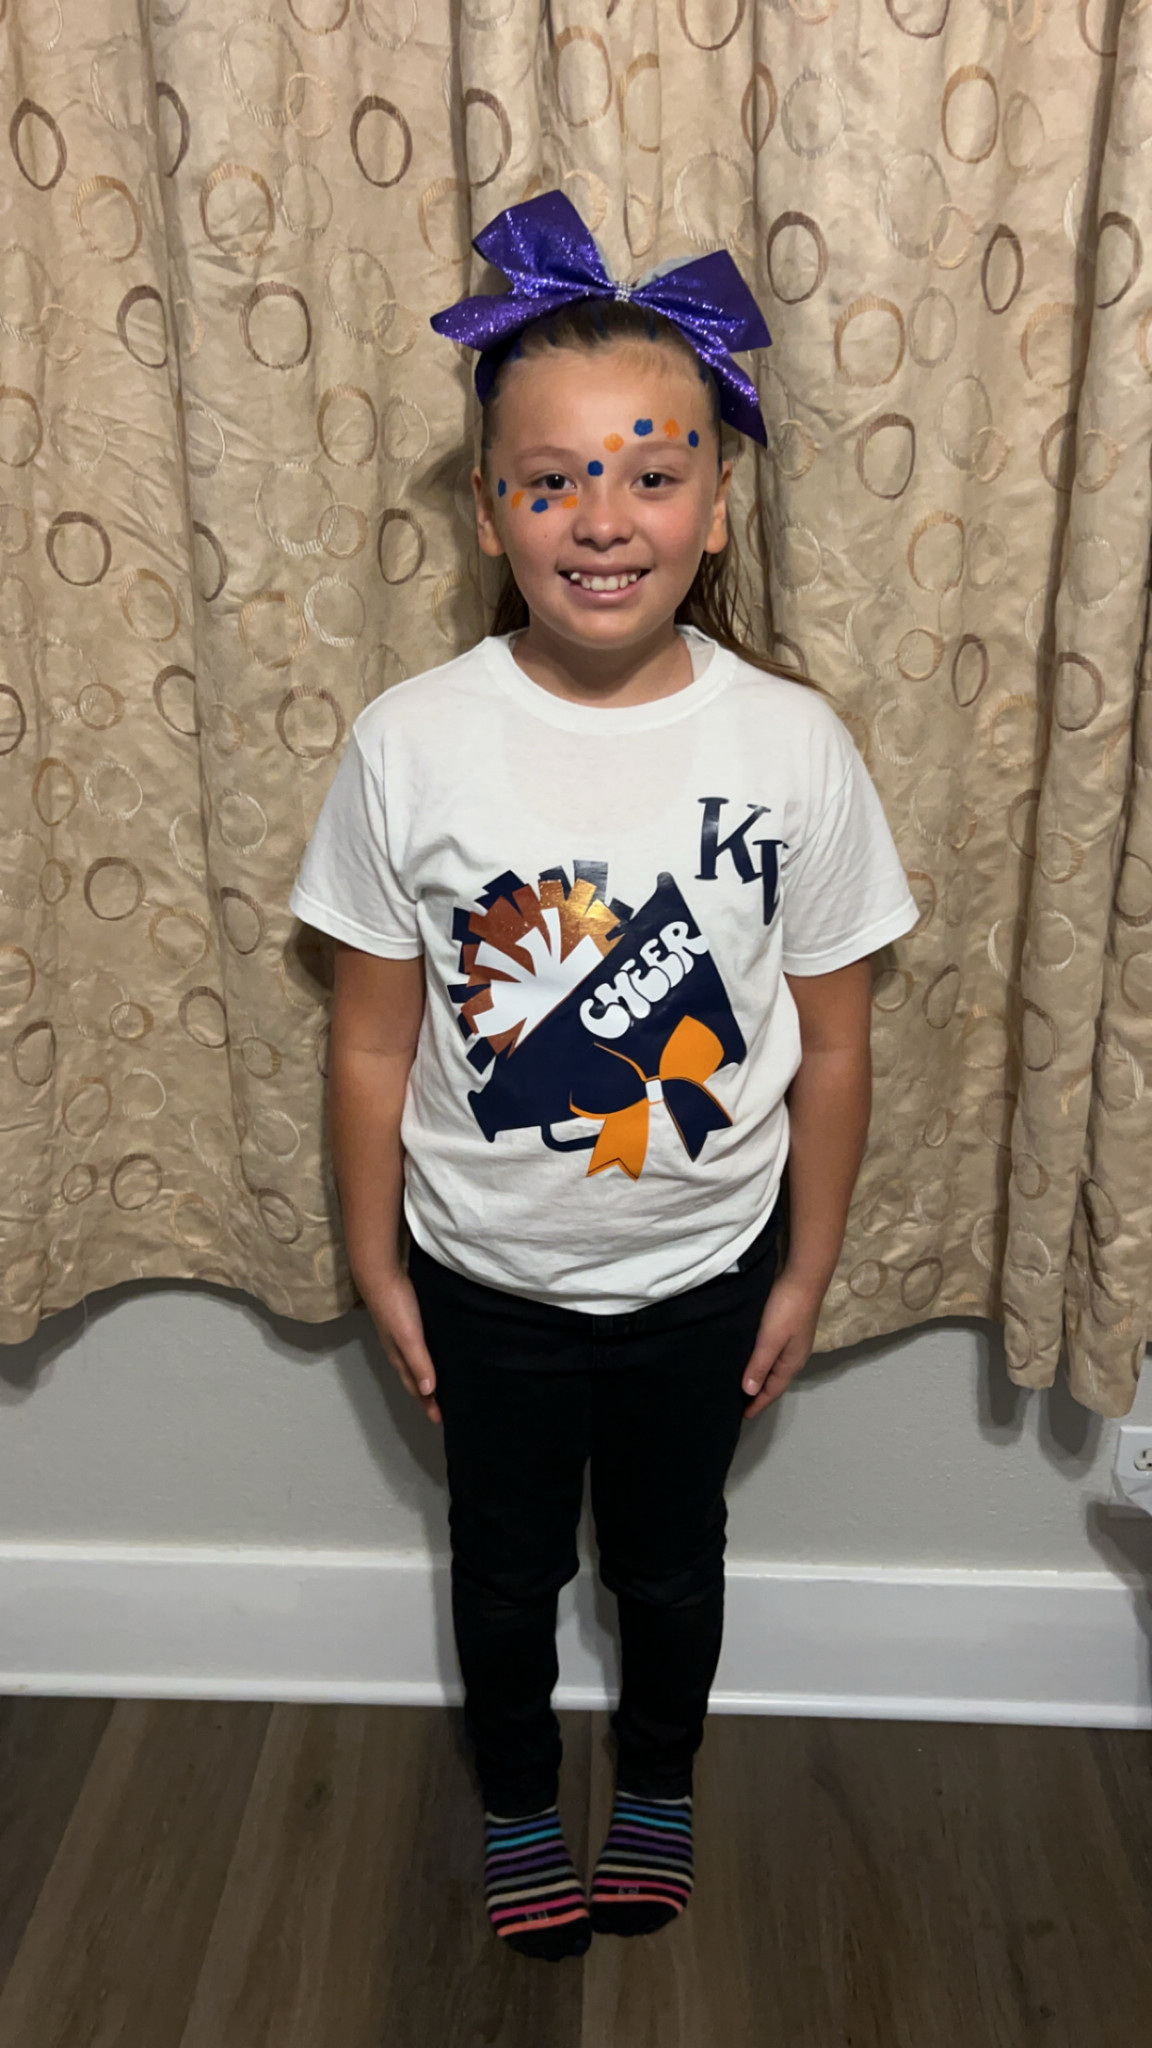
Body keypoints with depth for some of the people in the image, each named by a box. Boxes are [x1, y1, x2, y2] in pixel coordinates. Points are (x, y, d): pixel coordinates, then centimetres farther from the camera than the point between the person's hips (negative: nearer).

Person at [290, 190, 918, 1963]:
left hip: (704, 1272, 1)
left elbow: (832, 1040, -7)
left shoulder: (793, 746, -17)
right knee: (508, 1568, 23)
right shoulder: (410, 744, -18)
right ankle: (519, 1800, 53)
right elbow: (376, 1037, -8)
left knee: (671, 1560, 24)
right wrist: (376, 1266, -1)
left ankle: (659, 1783, 55)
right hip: (489, 1278, 0)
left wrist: (806, 1273, 0)